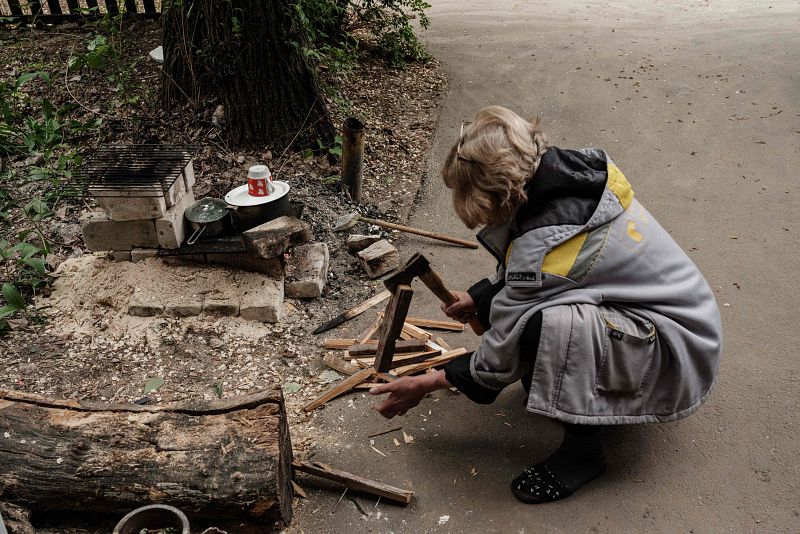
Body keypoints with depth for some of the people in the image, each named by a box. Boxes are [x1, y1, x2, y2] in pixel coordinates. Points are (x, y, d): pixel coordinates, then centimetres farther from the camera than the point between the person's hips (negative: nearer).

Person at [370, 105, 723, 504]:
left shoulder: (544, 246, -31)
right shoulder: (574, 168, -8)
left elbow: (502, 358, -18)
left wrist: (429, 383, -5)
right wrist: (480, 295, 8)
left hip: (679, 354, -9)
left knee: (552, 324, -35)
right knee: (504, 299, 5)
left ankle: (582, 448, -10)